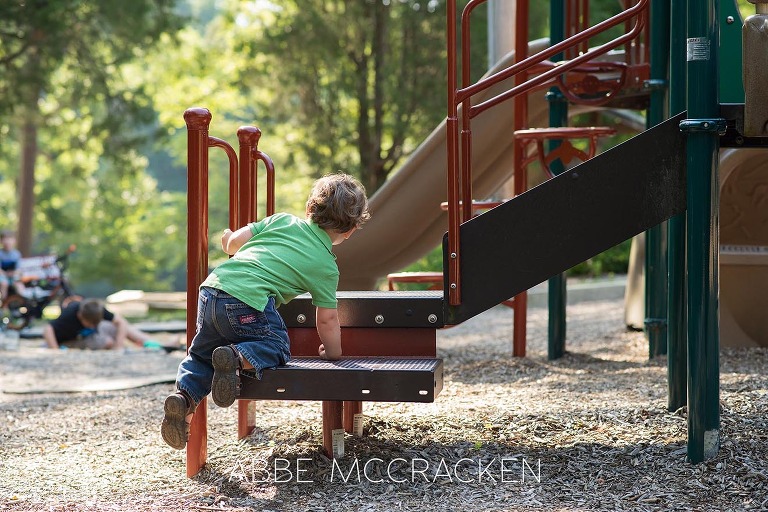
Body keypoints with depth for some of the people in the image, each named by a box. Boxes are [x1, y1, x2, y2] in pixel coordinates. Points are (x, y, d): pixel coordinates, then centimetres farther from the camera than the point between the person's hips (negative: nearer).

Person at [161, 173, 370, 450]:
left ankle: (184, 396, -2)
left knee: (202, 353, 24)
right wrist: (333, 353, 30)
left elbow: (232, 242, 20)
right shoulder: (326, 266, 9)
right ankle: (237, 357, -15)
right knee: (276, 347, 14)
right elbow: (327, 320, 12)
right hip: (248, 303, -6)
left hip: (211, 288, 6)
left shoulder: (282, 220, 20)